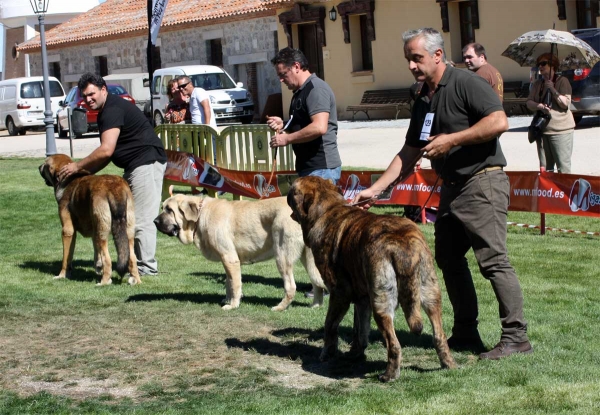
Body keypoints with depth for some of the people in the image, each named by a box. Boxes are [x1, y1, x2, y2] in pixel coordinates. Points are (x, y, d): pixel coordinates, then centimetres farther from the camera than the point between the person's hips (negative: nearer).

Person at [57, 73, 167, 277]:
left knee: (141, 218, -9)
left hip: (147, 162, -11)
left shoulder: (113, 110, -15)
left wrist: (78, 166, -15)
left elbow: (106, 150, -24)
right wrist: (86, 171, 8)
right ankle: (134, 261, 18)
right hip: (135, 166, 11)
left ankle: (147, 266, -5)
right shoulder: (106, 112, 18)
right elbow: (108, 154, 19)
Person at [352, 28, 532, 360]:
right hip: (451, 187, 10)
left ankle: (516, 336, -7)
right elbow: (408, 154, 18)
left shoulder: (465, 84, -11)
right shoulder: (423, 101, 15)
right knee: (448, 258, 12)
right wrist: (374, 189, 12)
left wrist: (451, 139, -20)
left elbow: (499, 121, -22)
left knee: (493, 260, -11)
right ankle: (465, 333, 20)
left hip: (481, 182, -10)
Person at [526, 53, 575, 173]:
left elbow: (565, 103, -9)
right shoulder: (537, 84, 16)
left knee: (563, 168, -10)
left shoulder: (562, 81, -1)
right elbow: (529, 102, 6)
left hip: (560, 130, -5)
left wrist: (552, 89, -18)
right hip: (542, 130, 6)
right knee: (545, 168, 6)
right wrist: (539, 106, -13)